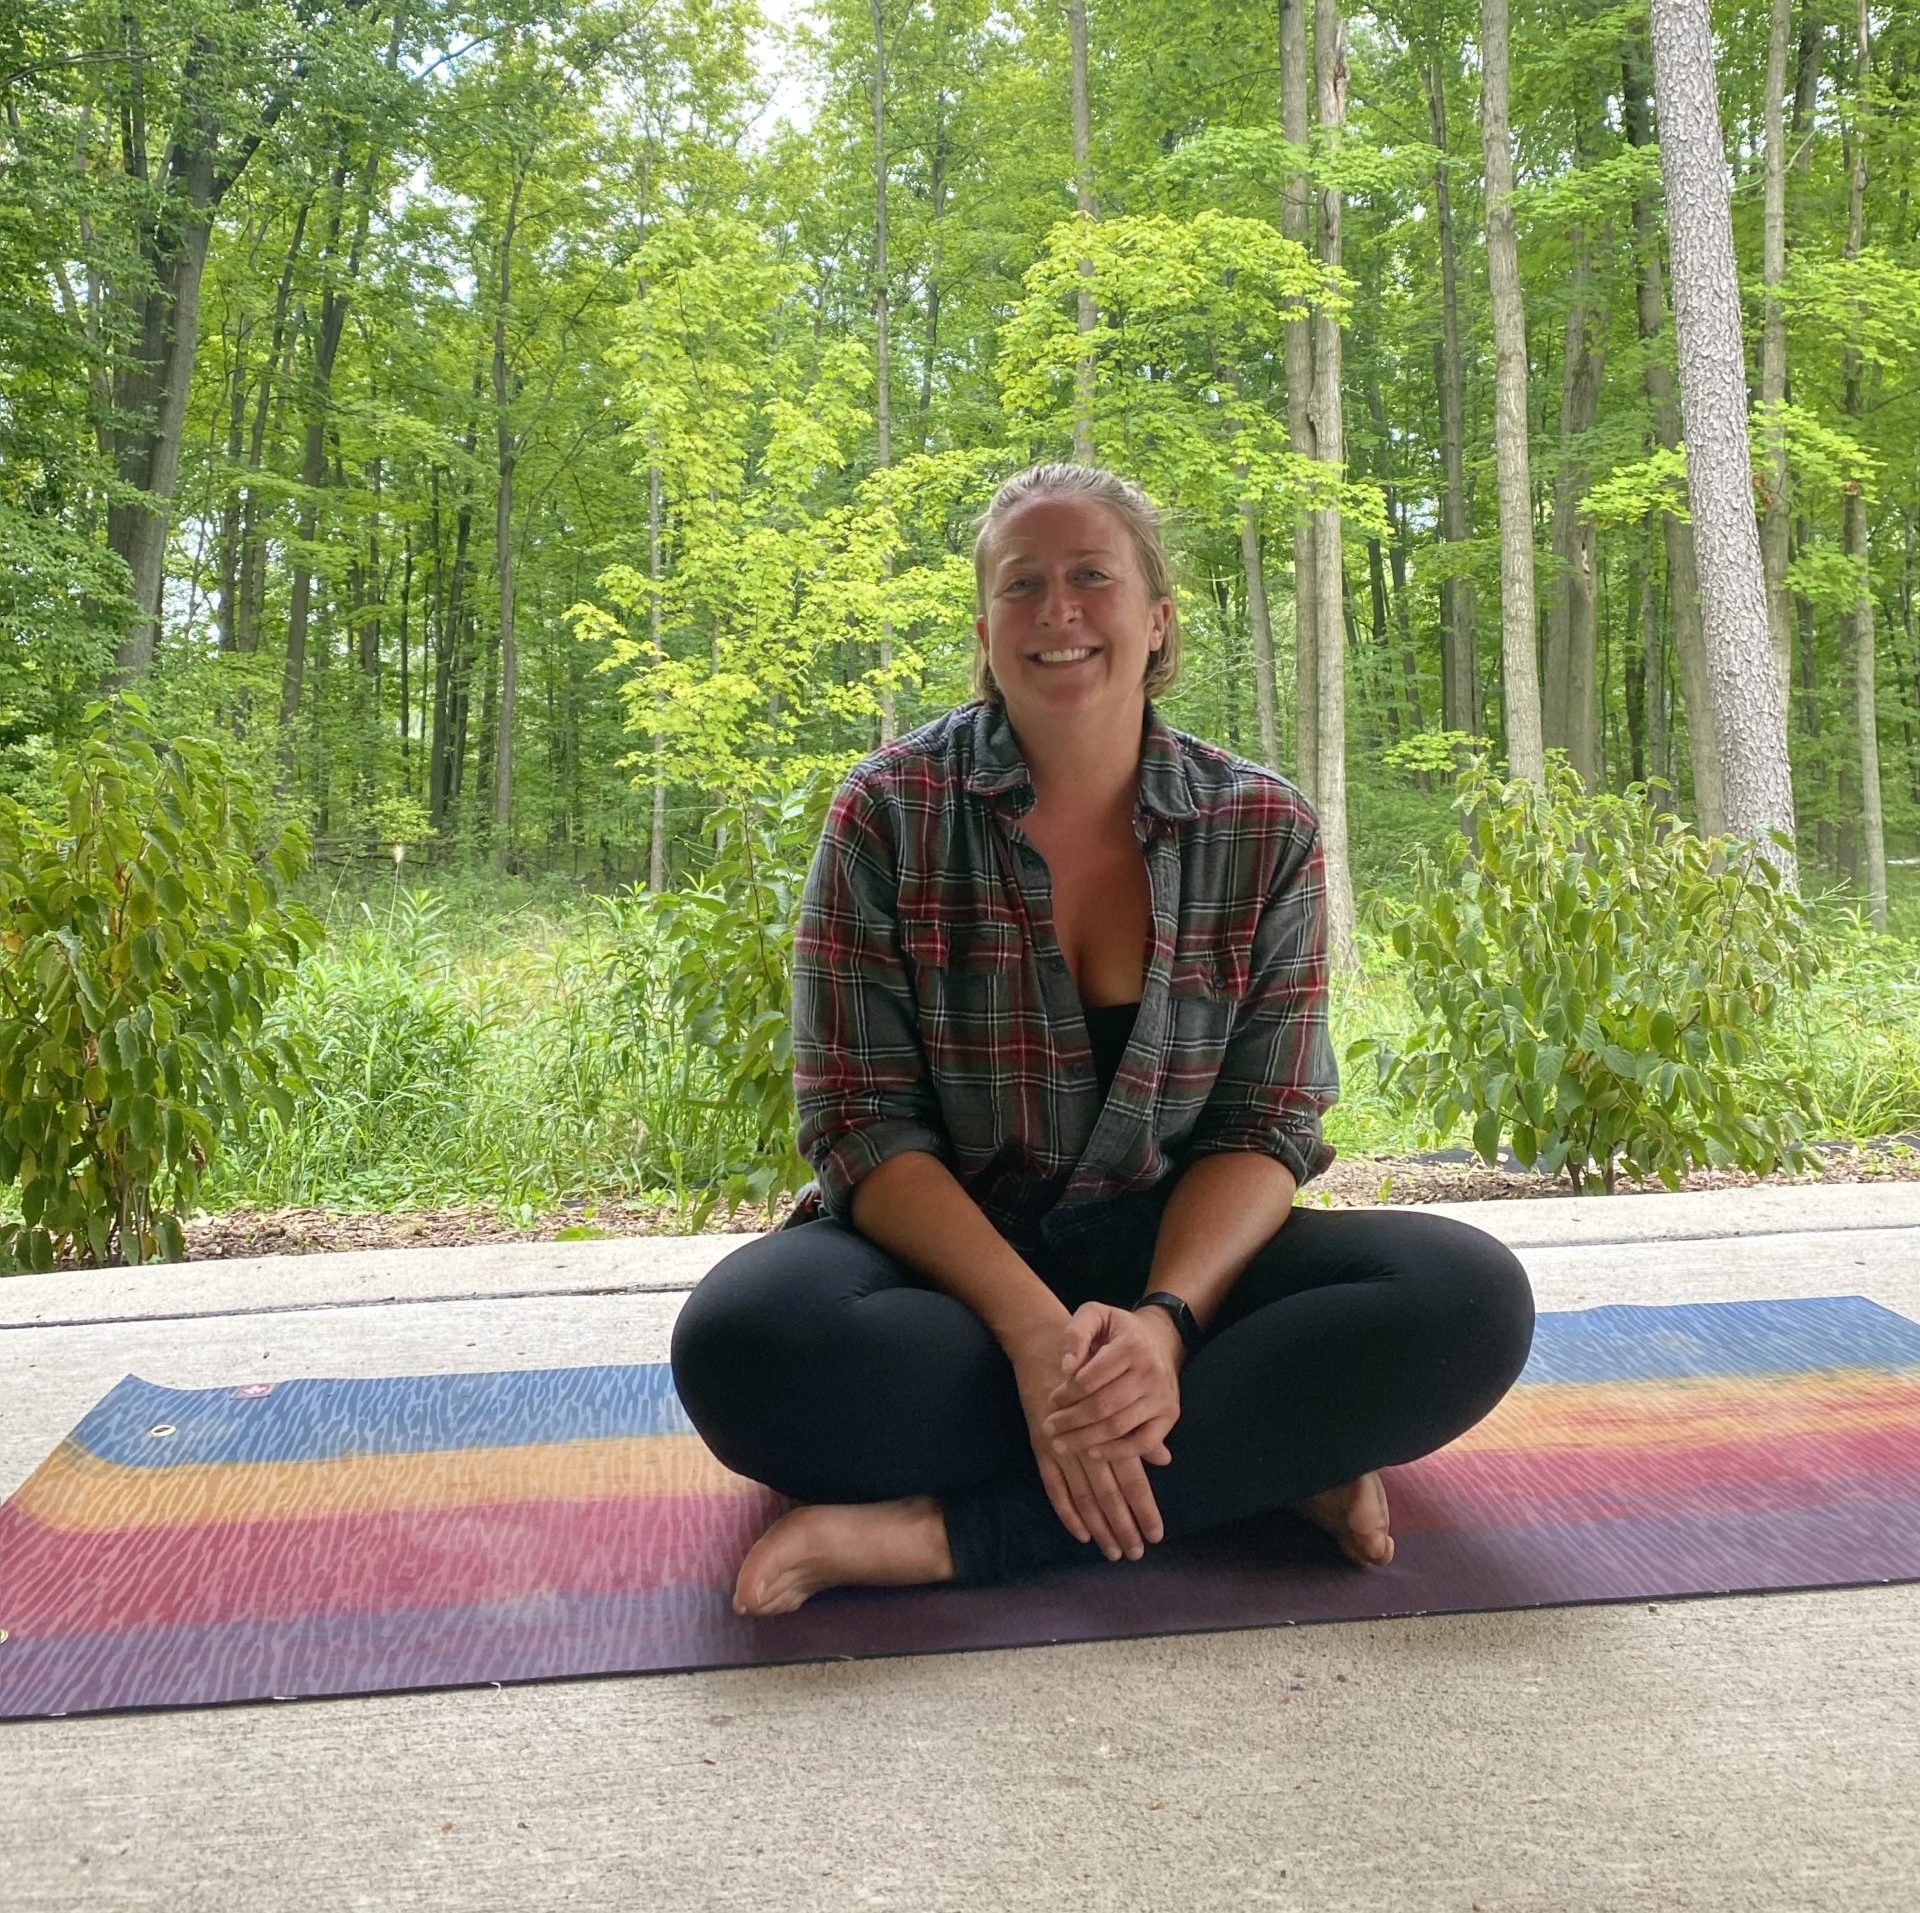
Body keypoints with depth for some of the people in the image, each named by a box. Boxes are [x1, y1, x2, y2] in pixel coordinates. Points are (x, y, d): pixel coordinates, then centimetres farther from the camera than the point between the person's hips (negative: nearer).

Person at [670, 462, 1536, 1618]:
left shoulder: (1266, 832, -1)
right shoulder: (890, 813, -5)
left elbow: (1267, 1127, -4)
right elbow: (863, 1123, -11)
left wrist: (1164, 1318, -25)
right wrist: (1032, 1326, -27)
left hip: (1175, 1253, 1)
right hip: (940, 1253, 0)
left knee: (1472, 1298, -24)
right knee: (747, 1342, -36)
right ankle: (1261, 1460, -21)